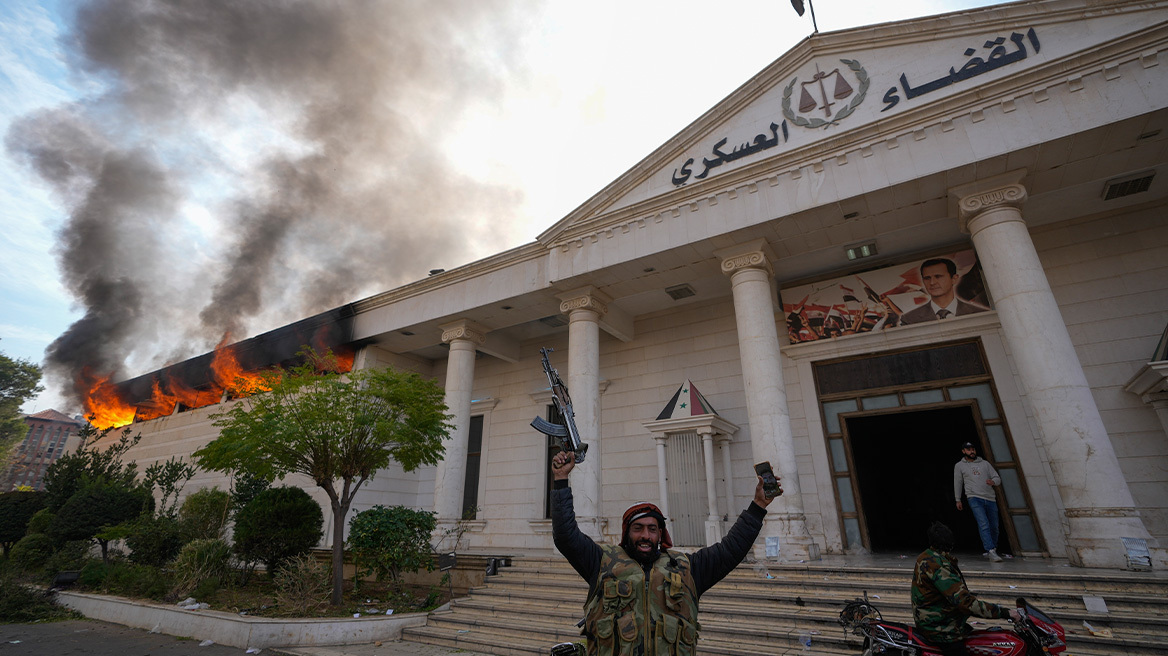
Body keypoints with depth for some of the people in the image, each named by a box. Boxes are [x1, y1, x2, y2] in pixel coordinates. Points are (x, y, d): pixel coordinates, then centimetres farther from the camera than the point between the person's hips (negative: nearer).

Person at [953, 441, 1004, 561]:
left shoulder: (985, 463, 16)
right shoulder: (959, 466, 10)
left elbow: (998, 478, 14)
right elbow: (958, 483, 14)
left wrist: (993, 481, -10)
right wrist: (958, 500, 14)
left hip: (990, 499, 3)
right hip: (975, 498, -3)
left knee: (994, 527, 6)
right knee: (984, 524, -18)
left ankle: (991, 552, 23)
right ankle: (991, 551, -22)